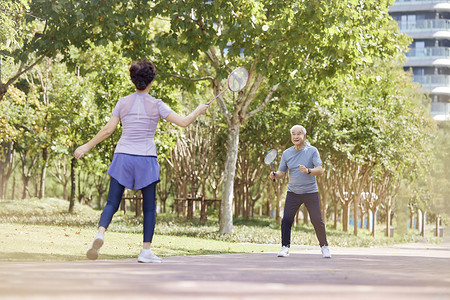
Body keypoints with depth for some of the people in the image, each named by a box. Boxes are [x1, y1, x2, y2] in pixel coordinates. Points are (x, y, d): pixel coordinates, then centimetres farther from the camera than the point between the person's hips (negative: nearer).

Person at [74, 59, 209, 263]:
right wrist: (198, 111, 15)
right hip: (146, 158, -2)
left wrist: (87, 147, 14)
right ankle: (146, 251, 4)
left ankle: (100, 233, -25)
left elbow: (108, 130, 4)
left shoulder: (123, 103, 4)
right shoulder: (156, 105, -2)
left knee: (112, 203, 2)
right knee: (149, 207, 9)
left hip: (123, 156, 2)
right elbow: (183, 122, -4)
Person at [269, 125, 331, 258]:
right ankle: (285, 247, 0)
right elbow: (281, 172, 8)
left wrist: (308, 171, -31)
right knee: (286, 219, -10)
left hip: (310, 192, -2)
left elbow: (320, 170, -12)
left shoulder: (312, 151, -4)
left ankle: (324, 247, 10)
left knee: (317, 221, -7)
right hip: (293, 192, 2)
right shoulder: (286, 153, 5)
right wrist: (275, 175, -15)